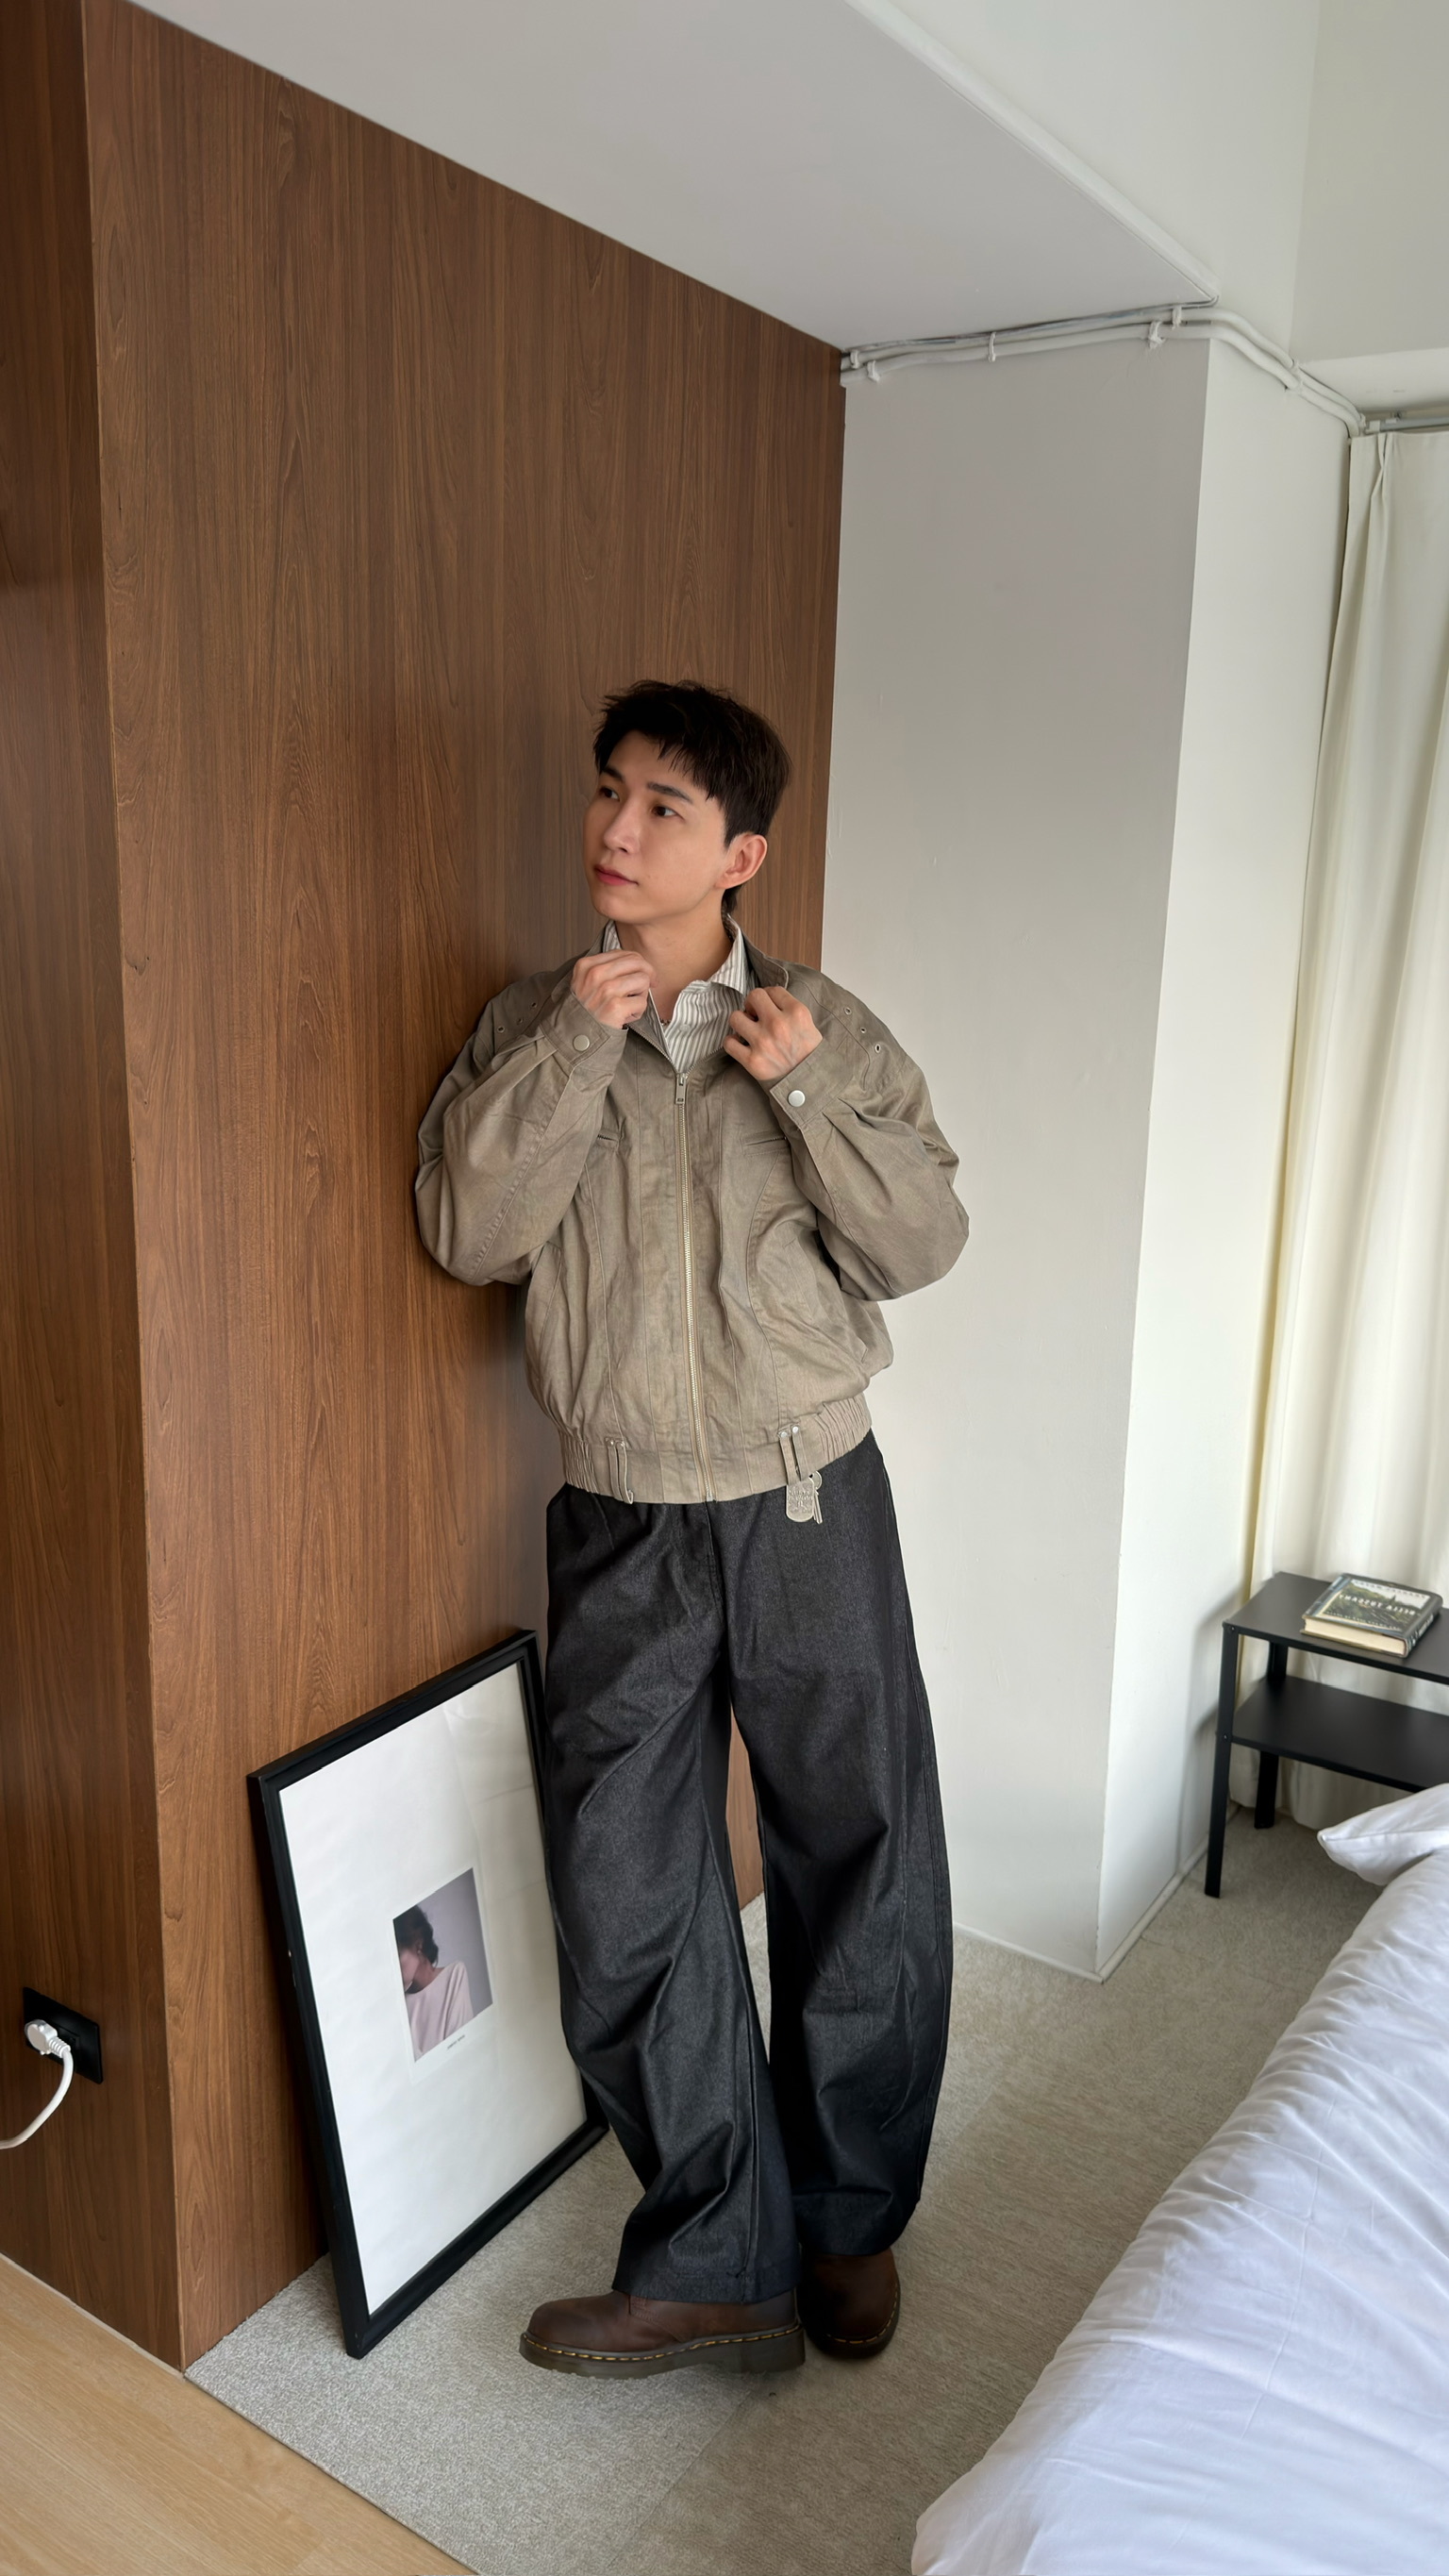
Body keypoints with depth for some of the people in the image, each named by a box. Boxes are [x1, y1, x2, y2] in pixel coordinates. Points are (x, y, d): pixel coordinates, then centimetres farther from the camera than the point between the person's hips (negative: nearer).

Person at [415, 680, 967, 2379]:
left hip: (811, 1507, -1)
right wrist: (574, 1044, -16)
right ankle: (717, 2268, 26)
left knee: (863, 1875, 9)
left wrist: (804, 1092, -16)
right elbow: (468, 1232, -9)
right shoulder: (528, 1029, 3)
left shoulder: (829, 1030, 0)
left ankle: (849, 2222, 35)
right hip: (620, 1528, 1)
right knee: (626, 1902, 6)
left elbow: (922, 1246, -4)